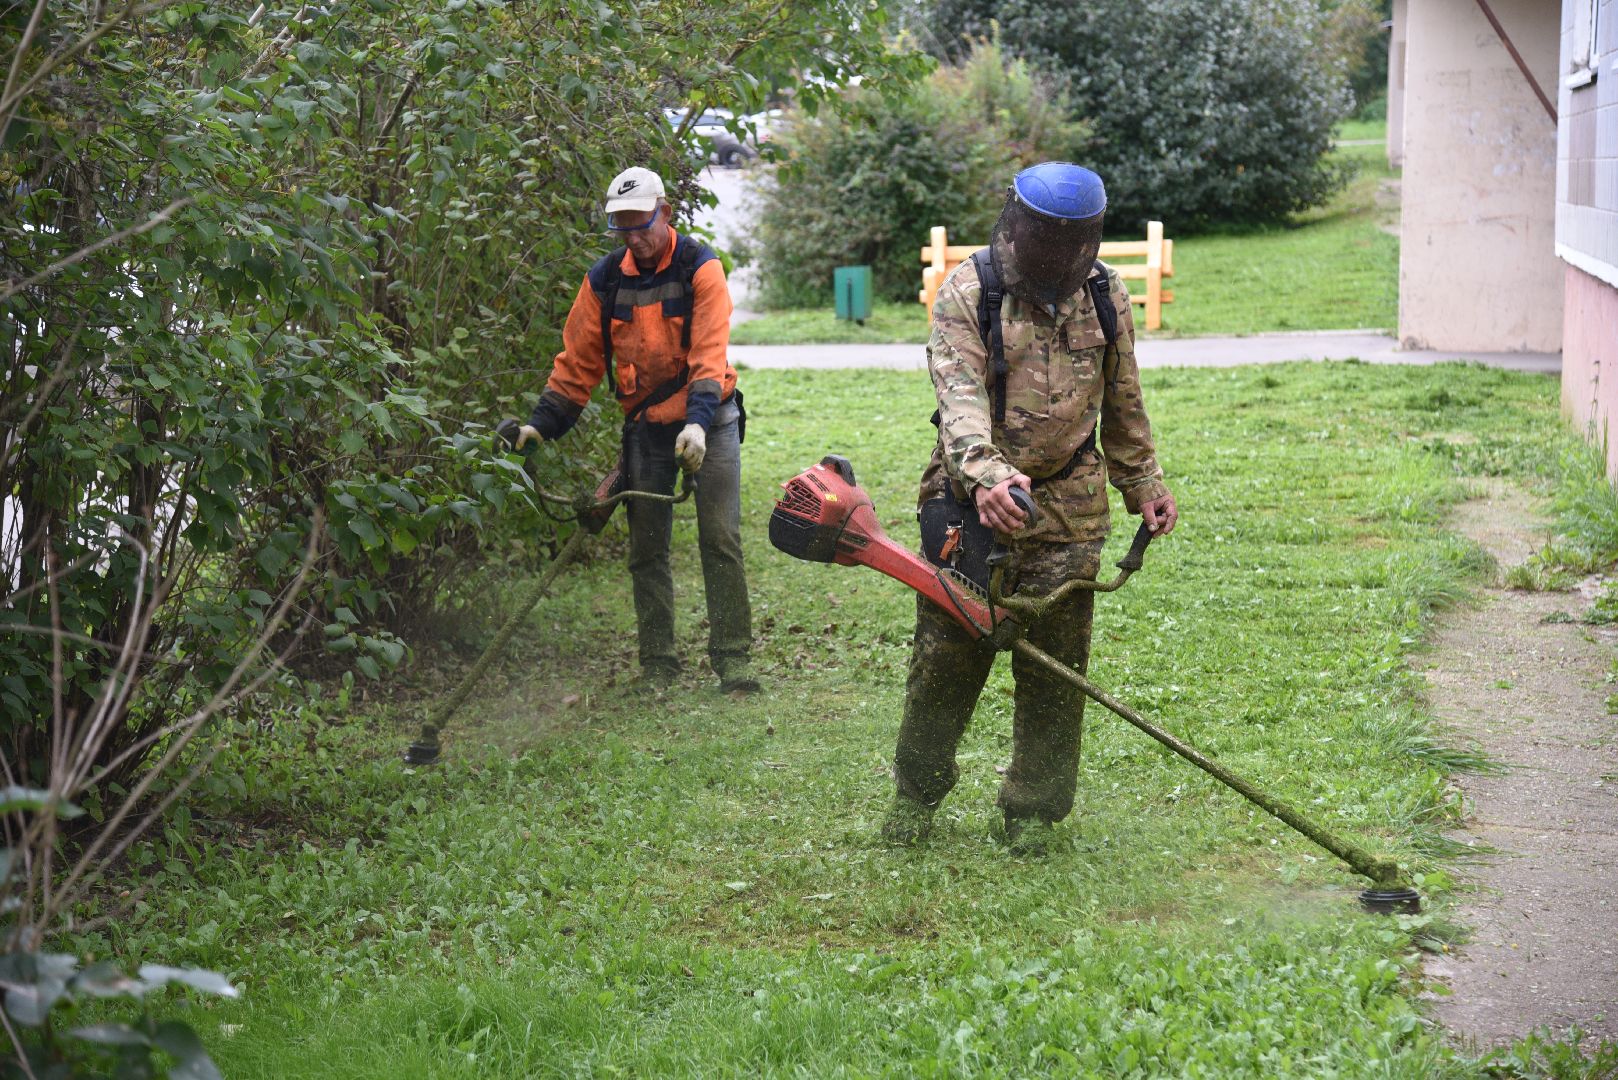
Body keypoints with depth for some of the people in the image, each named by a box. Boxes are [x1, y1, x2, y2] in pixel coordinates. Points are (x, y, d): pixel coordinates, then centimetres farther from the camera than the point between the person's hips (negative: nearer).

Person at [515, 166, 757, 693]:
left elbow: (709, 354, -20)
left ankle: (732, 657, -3)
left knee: (721, 540, -8)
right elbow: (578, 361, 7)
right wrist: (541, 423, -2)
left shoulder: (701, 268, -11)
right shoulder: (605, 280, 1)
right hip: (646, 427, 4)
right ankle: (657, 665, 10)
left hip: (708, 419, -4)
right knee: (647, 550, 4)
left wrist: (698, 422, -33)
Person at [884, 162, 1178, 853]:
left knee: (1053, 667, 4)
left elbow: (1123, 403, 17)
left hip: (1067, 510, 3)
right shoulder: (967, 293, -10)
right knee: (946, 654, 5)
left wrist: (1143, 484, 20)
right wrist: (984, 475, -40)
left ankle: (1034, 810, 17)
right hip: (973, 499, -2)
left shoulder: (1105, 296, 3)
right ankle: (917, 791, 24)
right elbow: (959, 397, -24)